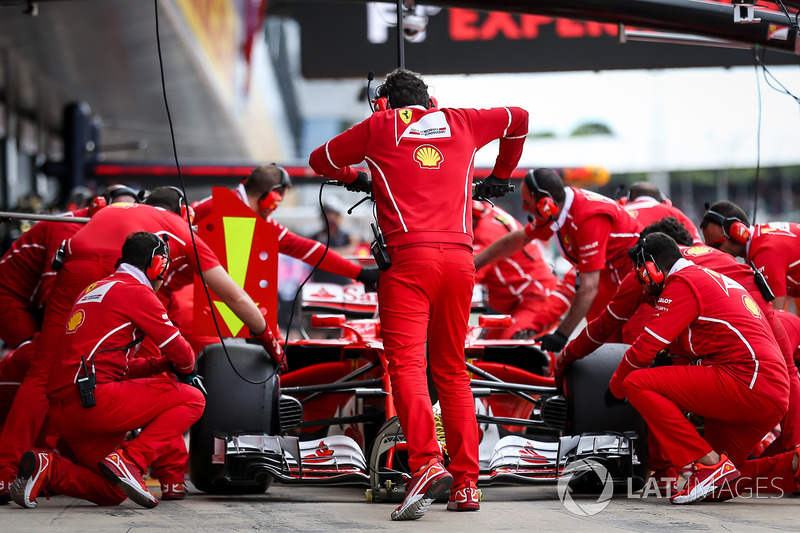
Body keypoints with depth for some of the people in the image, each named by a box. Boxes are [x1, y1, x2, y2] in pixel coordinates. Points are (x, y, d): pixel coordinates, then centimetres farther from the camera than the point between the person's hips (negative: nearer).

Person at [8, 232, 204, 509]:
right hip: (96, 397, -9)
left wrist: (162, 364, 22)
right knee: (193, 400, -3)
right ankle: (130, 460, -18)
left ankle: (47, 469, -5)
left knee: (113, 492, 17)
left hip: (62, 411, 9)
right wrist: (185, 367, 22)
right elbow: (180, 351, 0)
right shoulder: (136, 291, -2)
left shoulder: (95, 289, 26)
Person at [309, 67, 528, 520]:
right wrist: (501, 174, 47)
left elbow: (321, 160, 23)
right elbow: (518, 118, 36)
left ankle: (427, 464, -31)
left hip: (408, 257, -4)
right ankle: (467, 482, 6)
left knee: (407, 363, -11)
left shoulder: (379, 127, 12)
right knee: (453, 370, 12)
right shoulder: (461, 122, 20)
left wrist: (355, 178, 42)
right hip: (460, 258, 4)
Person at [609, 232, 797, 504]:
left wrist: (616, 388, 11)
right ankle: (794, 467, 5)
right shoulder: (718, 280, 27)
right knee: (717, 486, 16)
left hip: (746, 381, -10)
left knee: (638, 384, -11)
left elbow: (646, 348, -5)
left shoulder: (682, 282, -2)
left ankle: (709, 464, -18)